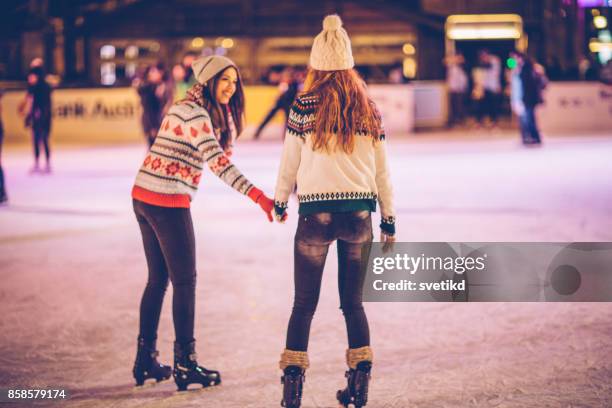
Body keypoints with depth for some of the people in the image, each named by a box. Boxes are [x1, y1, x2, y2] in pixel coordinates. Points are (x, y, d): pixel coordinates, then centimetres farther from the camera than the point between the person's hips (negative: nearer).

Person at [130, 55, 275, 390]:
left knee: (158, 279, 16)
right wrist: (259, 197, -32)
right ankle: (185, 364, 4)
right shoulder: (195, 113, -15)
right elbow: (218, 162, -26)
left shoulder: (186, 108, 17)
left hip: (144, 199, 10)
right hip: (168, 203, -10)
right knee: (185, 281, -1)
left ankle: (146, 361, 21)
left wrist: (227, 112, 1)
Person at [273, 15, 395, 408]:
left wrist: (280, 202, 21)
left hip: (317, 213, -3)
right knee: (353, 302, 14)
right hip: (360, 214, 3)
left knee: (304, 302, 5)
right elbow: (382, 169, 9)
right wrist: (389, 218, 17)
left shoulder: (305, 106, -3)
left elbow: (290, 161, 4)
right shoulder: (368, 108, 6)